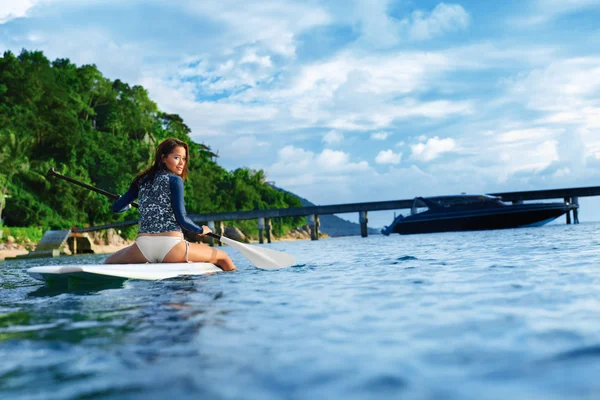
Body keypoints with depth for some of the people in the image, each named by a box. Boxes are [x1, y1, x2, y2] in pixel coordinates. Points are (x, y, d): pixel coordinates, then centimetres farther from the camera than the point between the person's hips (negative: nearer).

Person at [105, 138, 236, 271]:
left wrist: (128, 205, 41)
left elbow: (117, 207, 18)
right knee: (223, 257, 12)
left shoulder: (142, 180, 14)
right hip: (171, 247, -4)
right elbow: (181, 219, -8)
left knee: (109, 262, 33)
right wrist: (201, 230, 10)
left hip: (142, 247, 5)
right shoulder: (175, 180, -1)